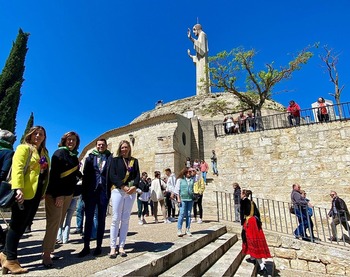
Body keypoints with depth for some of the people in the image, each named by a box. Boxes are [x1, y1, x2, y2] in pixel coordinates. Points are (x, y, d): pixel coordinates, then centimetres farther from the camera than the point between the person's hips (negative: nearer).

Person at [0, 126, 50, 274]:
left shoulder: (44, 152, 17)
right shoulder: (24, 148, -5)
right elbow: (17, 168, -17)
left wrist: (43, 191, 14)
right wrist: (18, 188, -28)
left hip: (36, 193, 8)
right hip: (23, 193, -7)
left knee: (23, 224, 13)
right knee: (17, 224, 1)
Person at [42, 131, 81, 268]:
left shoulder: (74, 156, 14)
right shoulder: (60, 153, -7)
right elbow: (54, 174, -15)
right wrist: (57, 194, -20)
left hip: (68, 193, 7)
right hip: (55, 192, -7)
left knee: (59, 222, 10)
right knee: (54, 222, -7)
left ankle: (49, 248, 21)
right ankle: (46, 254, 1)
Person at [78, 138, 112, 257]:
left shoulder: (110, 158, 4)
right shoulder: (90, 157, 7)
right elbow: (85, 174, 2)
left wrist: (110, 190, -10)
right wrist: (84, 192, -4)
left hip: (104, 191, 0)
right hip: (91, 191, 1)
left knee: (101, 219, 9)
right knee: (89, 218, 5)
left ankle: (99, 246, 20)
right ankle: (86, 246, 16)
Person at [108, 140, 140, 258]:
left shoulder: (134, 161, 14)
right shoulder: (115, 160, 8)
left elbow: (137, 175, 7)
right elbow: (112, 175, -4)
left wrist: (134, 186, -13)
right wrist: (123, 186, -15)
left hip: (131, 192, 2)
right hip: (117, 190, -2)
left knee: (125, 220, 5)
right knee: (116, 219, -2)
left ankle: (121, 247, 13)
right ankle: (113, 247, 6)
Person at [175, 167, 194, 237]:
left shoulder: (192, 179, 9)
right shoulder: (180, 180, 0)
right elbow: (177, 189, 0)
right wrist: (178, 198, -5)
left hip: (190, 199, 4)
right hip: (183, 199, -3)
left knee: (188, 214, 8)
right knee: (182, 214, -4)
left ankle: (187, 230, 17)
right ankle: (179, 229, 6)